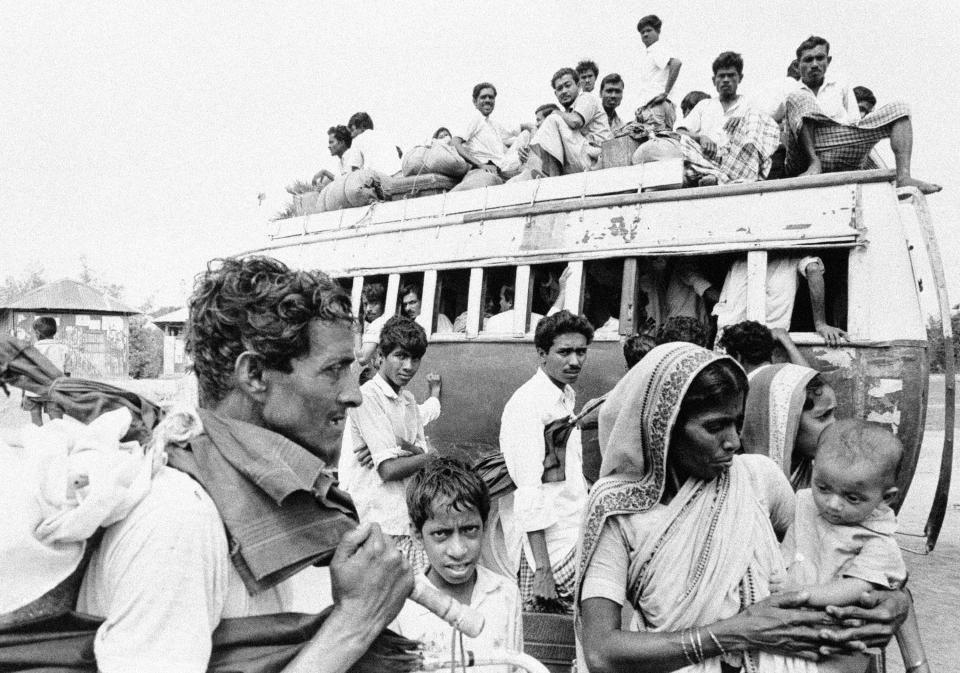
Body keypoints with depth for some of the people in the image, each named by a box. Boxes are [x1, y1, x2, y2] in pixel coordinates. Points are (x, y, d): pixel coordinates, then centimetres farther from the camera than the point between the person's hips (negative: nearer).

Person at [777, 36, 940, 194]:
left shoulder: (840, 87, 27)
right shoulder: (790, 93, 17)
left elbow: (855, 123, 23)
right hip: (805, 156, -4)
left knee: (898, 108, -5)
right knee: (799, 99, -22)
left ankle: (903, 177, -26)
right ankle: (814, 164, -37)